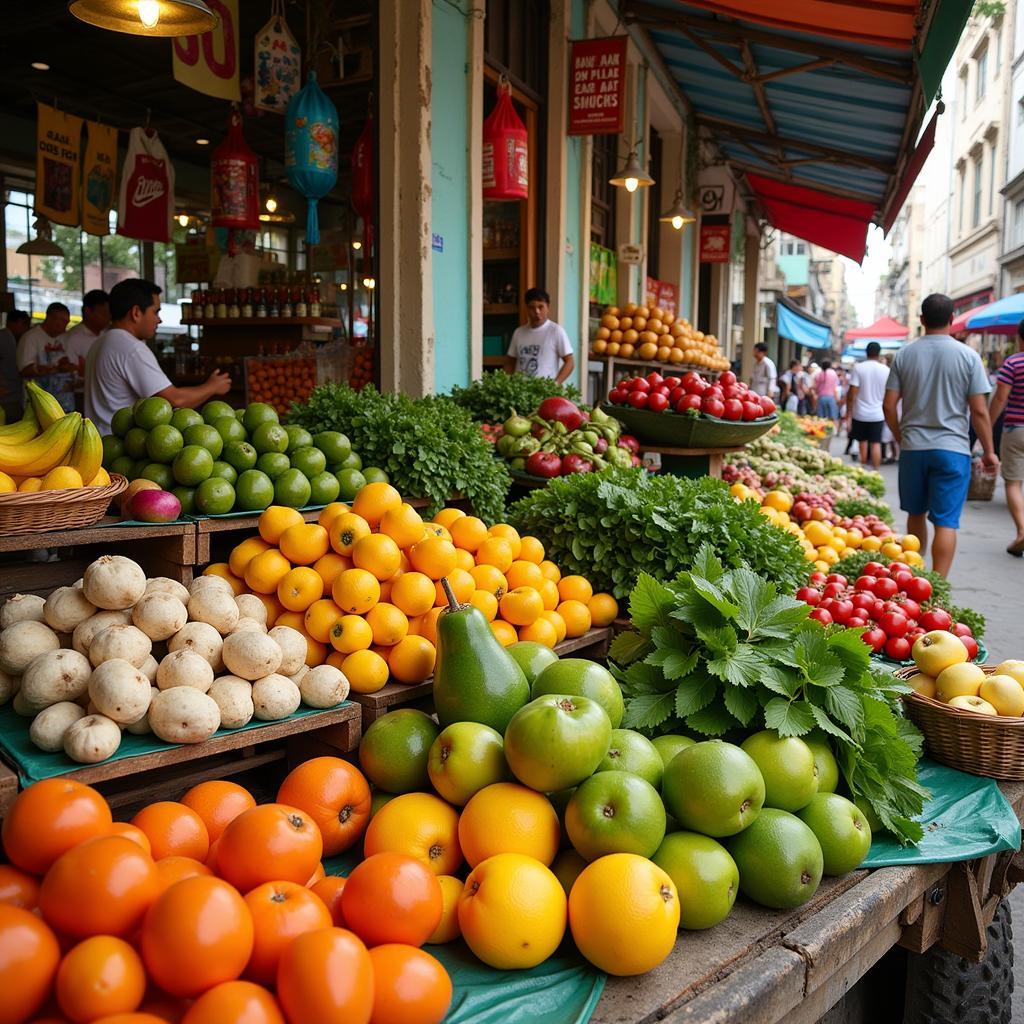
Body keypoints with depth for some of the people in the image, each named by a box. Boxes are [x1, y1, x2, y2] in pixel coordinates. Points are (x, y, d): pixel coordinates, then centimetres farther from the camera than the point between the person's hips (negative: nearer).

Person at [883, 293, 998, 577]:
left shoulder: (904, 354, 1)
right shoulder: (968, 356, -5)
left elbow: (888, 406, 1)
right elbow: (979, 410, -6)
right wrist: (989, 452, 4)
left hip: (912, 447, 3)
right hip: (952, 448, -3)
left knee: (916, 514, 18)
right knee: (946, 522, -2)